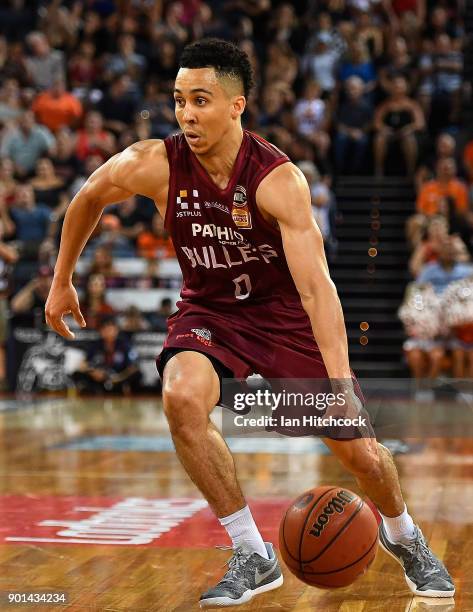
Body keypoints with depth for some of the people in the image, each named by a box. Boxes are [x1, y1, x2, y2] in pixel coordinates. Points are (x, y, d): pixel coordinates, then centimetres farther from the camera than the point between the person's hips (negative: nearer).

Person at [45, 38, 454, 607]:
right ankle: (253, 557, -14)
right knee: (182, 397, -31)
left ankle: (402, 535, 38)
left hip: (285, 313, -1)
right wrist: (62, 282, 10)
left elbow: (315, 285, -36)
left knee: (361, 452, 0)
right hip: (210, 311, 2)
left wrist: (341, 383, -46)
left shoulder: (278, 179, -29)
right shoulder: (154, 165, -20)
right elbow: (88, 199, 2)